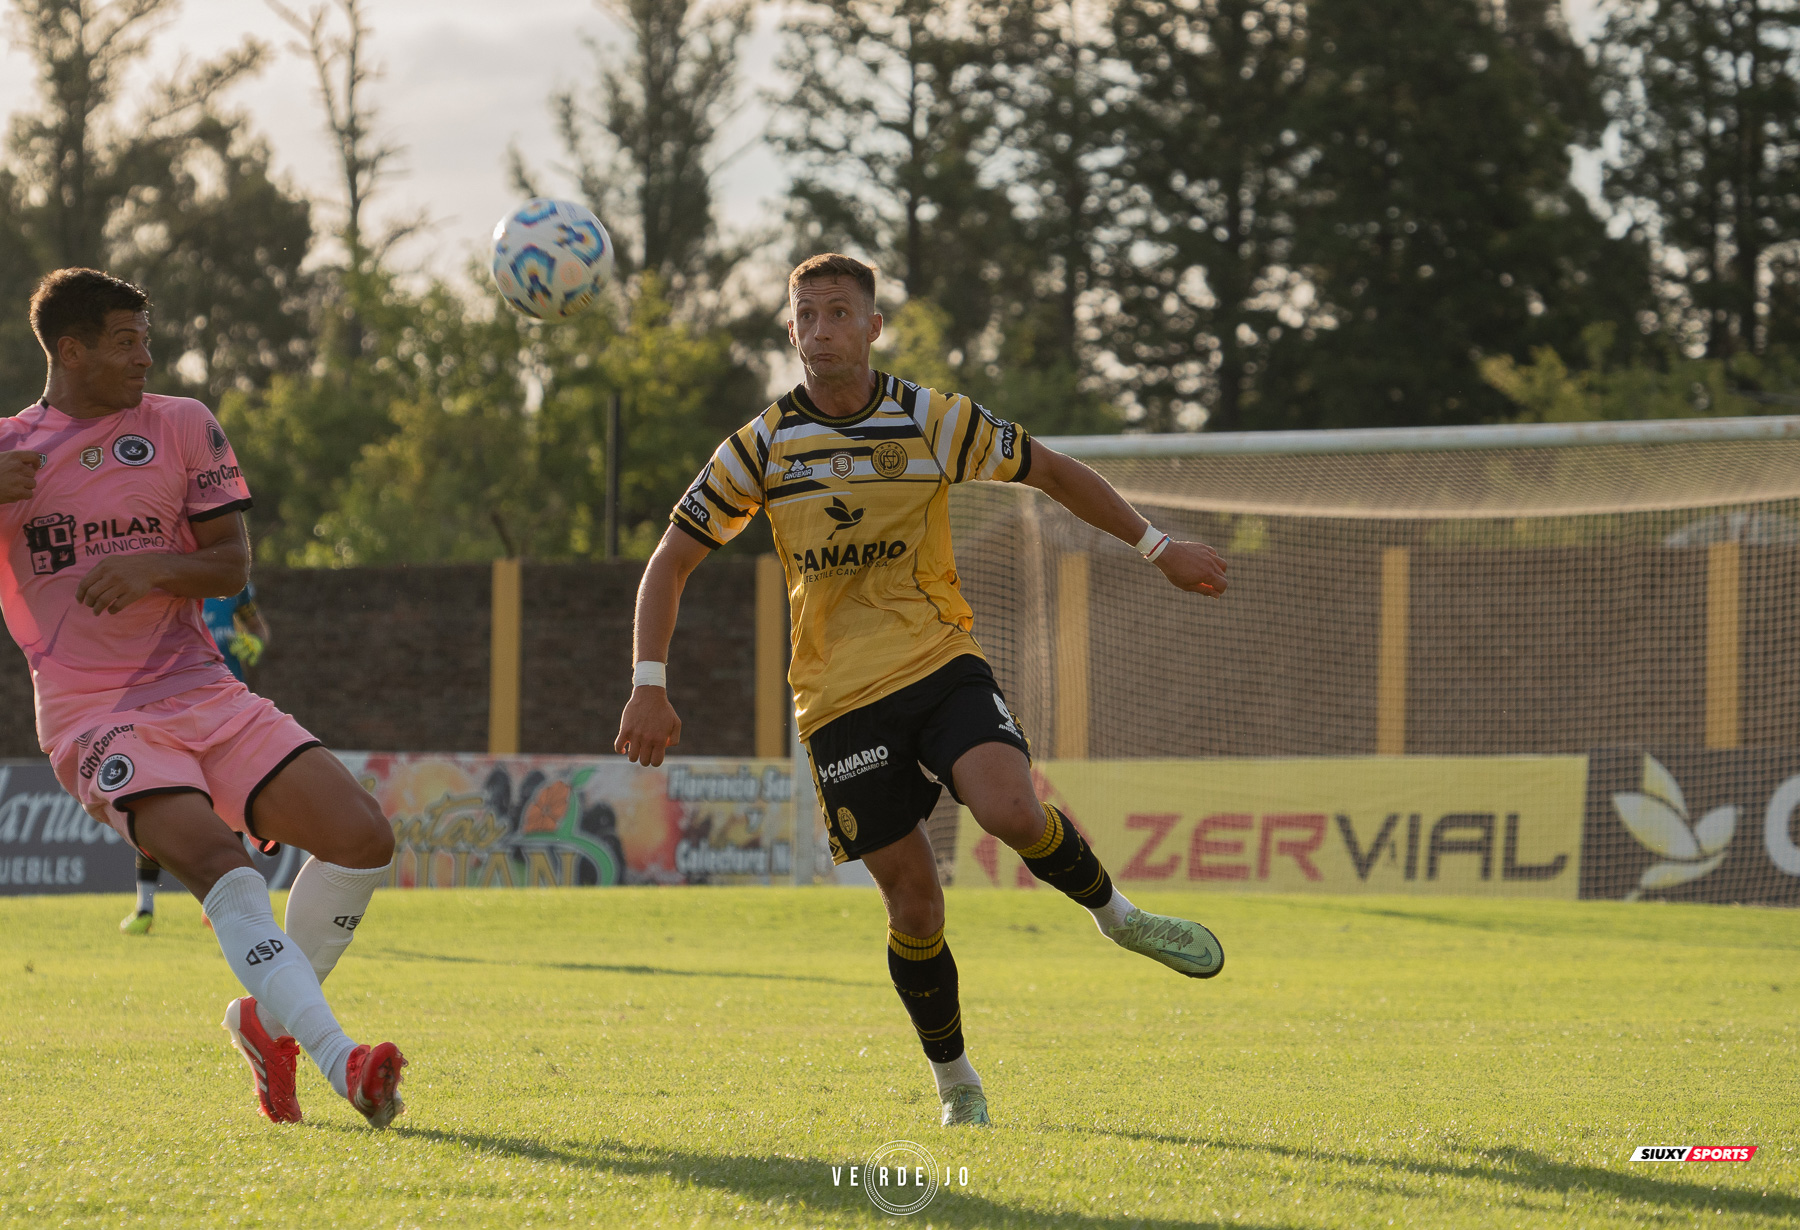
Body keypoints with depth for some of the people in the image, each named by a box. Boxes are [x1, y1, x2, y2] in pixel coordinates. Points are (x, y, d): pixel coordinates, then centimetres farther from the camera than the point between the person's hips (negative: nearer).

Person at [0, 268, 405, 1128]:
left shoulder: (183, 428, 11)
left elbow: (233, 565, 7)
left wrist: (152, 570, -13)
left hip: (201, 693, 4)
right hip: (94, 716, -4)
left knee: (362, 837, -9)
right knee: (219, 859, -29)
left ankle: (269, 1018, 12)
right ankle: (340, 1063, -35)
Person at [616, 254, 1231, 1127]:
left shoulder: (932, 421, -3)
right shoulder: (763, 446, -2)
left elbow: (1051, 472, 10)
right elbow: (672, 559, 4)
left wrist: (1157, 548, 11)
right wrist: (649, 687, -6)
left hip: (942, 666, 0)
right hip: (840, 696, 1)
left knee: (1011, 810, -28)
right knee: (914, 906, -2)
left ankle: (1115, 915, 2)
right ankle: (955, 1082, 20)